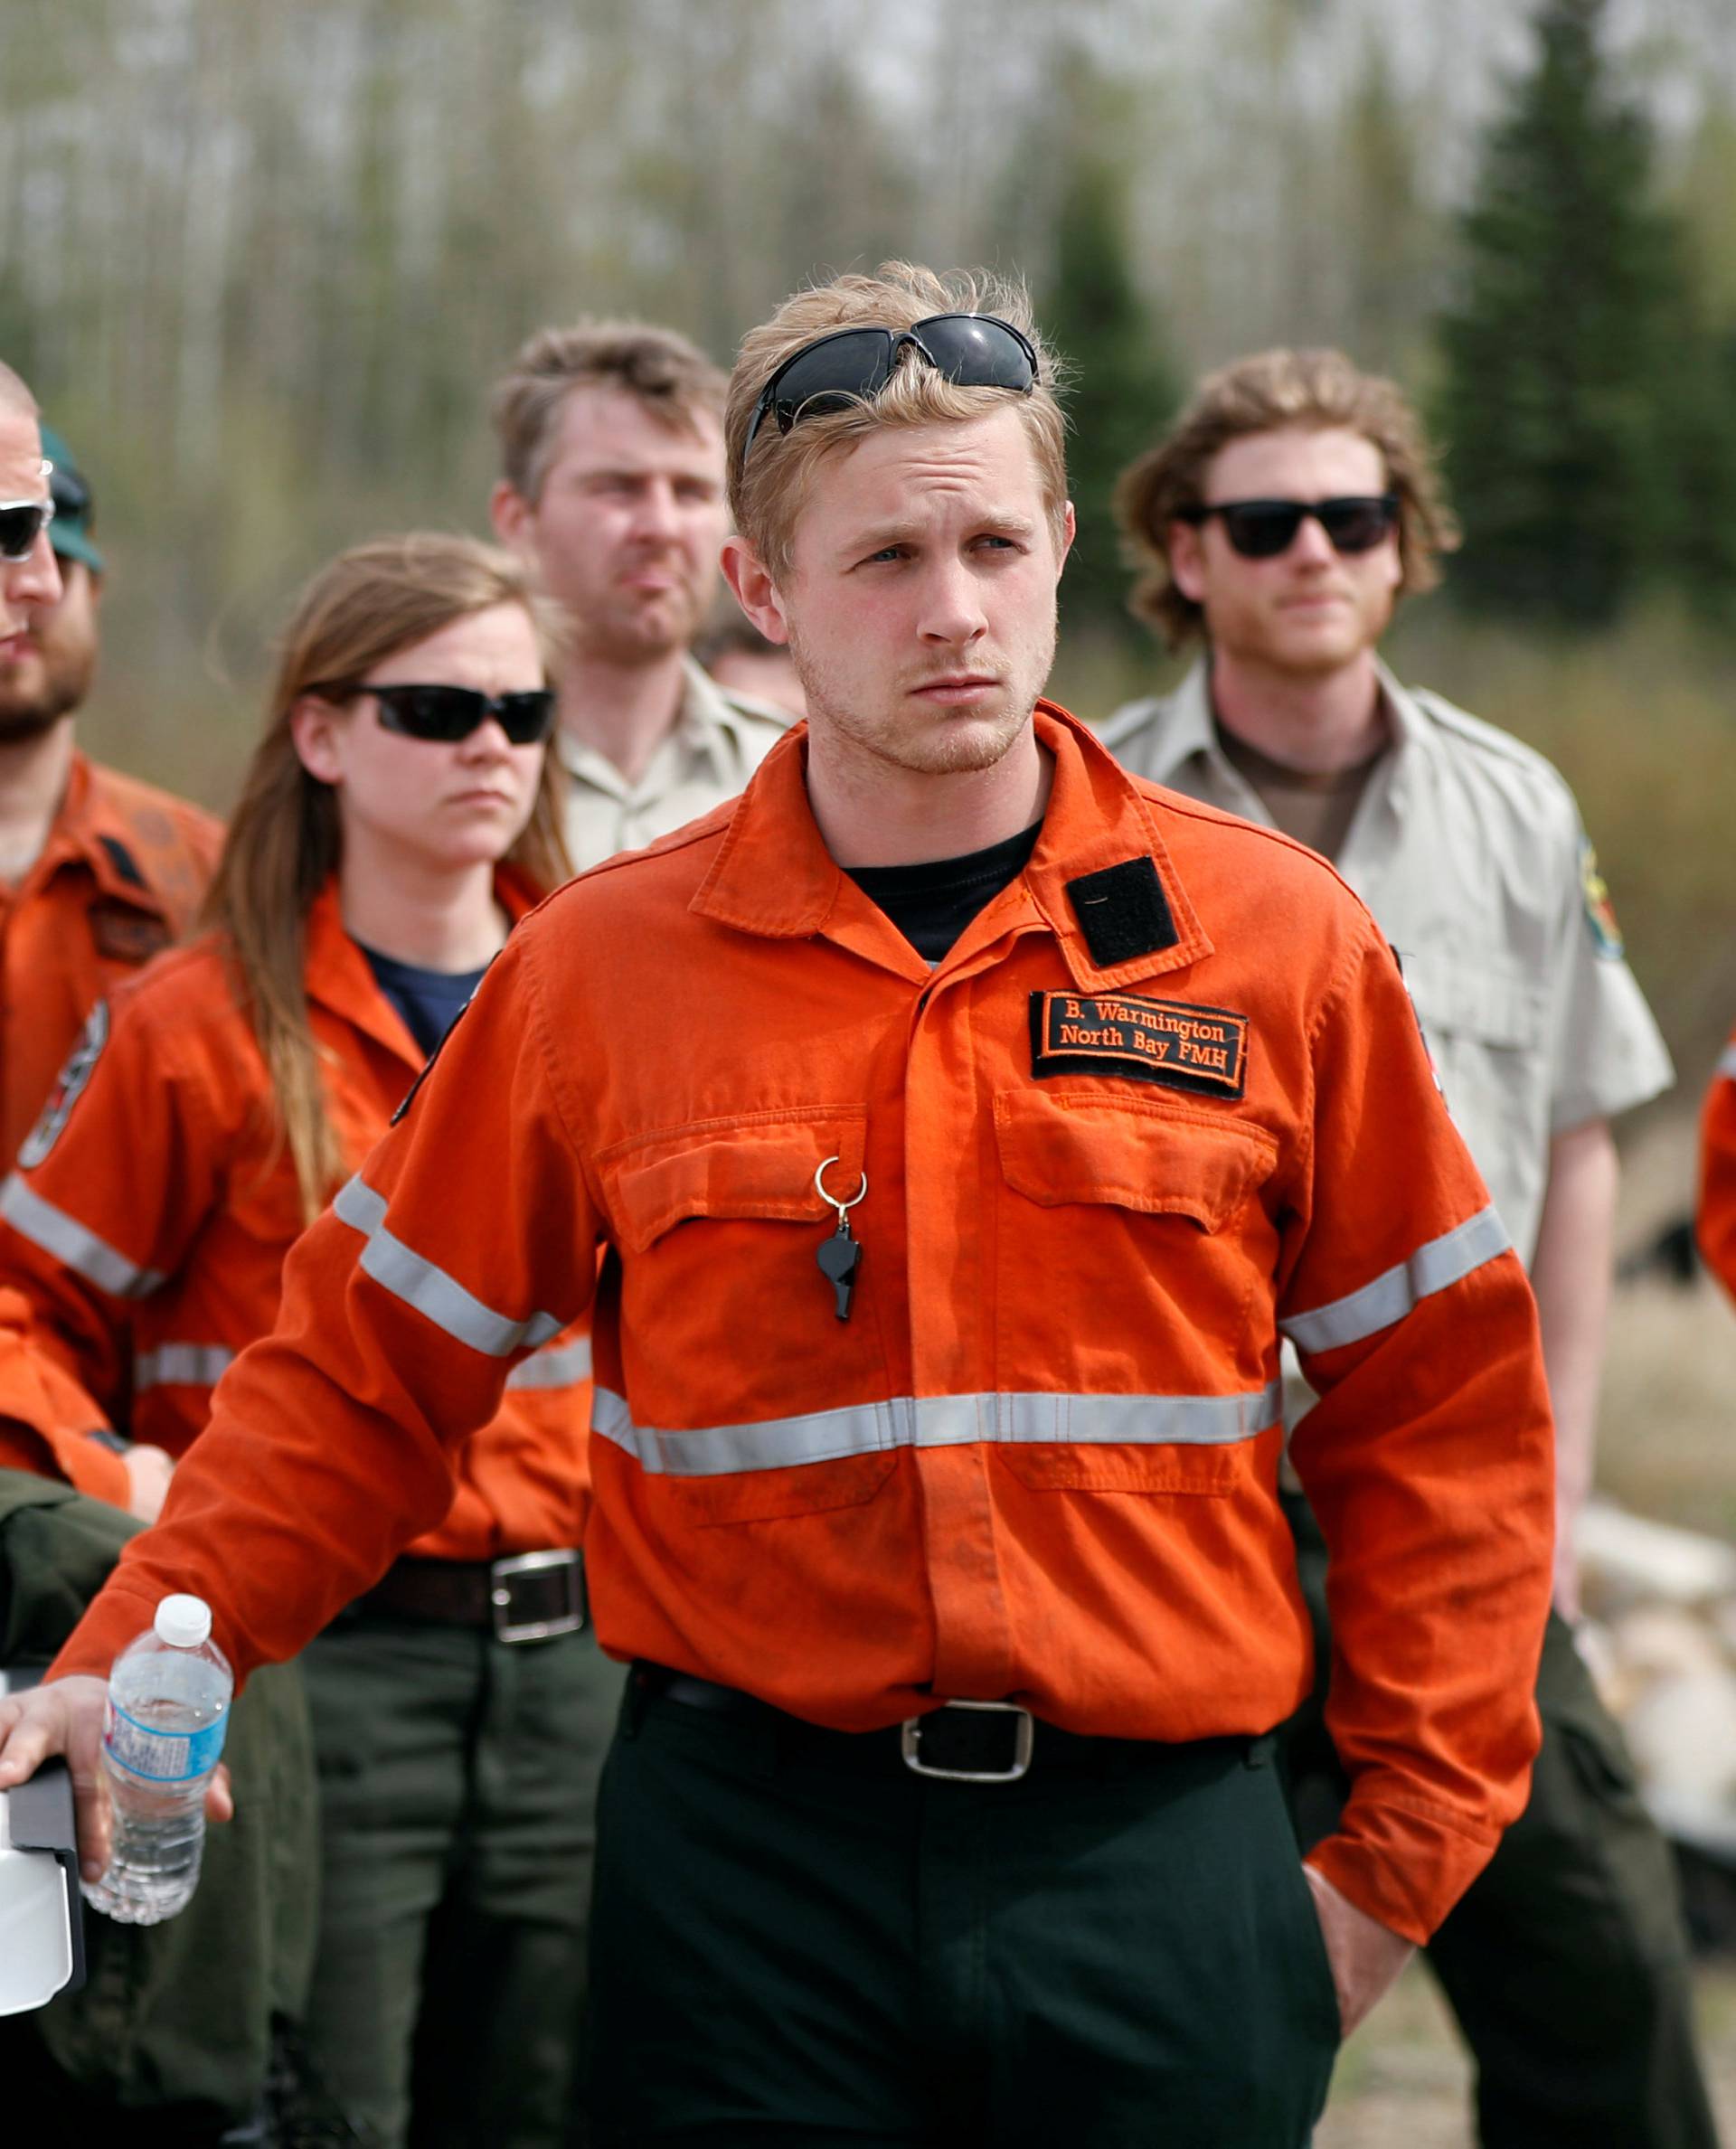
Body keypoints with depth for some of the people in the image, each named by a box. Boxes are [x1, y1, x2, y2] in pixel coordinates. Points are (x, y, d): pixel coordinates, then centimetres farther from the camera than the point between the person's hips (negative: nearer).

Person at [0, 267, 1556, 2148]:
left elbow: (1442, 1405, 7)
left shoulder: (1271, 938, 2)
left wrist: (1403, 1848, 3)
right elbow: (363, 1379, 7)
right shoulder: (599, 969, 2)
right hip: (750, 1859, 0)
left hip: (1160, 1858, 1)